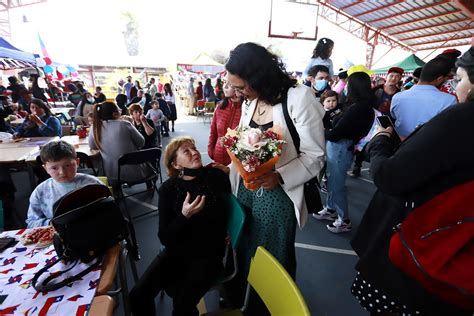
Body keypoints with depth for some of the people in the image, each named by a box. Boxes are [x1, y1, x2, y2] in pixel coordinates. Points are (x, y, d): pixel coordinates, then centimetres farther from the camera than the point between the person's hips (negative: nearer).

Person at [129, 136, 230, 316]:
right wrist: (184, 216, -23)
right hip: (177, 252, 3)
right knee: (138, 295, -9)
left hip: (208, 253, -2)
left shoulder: (217, 177, -12)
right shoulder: (168, 188, -6)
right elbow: (165, 238, -10)